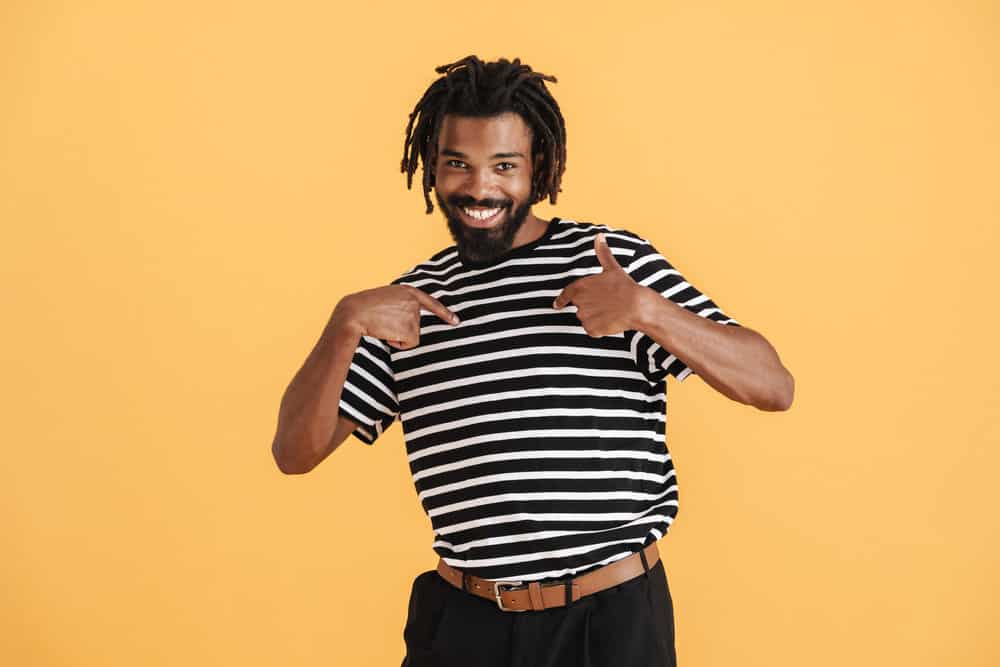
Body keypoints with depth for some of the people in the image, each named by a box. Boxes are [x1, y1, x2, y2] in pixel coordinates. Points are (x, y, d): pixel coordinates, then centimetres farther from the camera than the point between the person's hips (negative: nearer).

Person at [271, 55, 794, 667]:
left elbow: (774, 387, -8)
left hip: (615, 618, -2)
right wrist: (345, 325, -13)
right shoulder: (409, 301, 6)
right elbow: (296, 452, 3)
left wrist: (648, 309, -23)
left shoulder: (616, 260, -4)